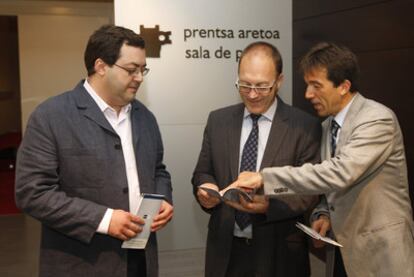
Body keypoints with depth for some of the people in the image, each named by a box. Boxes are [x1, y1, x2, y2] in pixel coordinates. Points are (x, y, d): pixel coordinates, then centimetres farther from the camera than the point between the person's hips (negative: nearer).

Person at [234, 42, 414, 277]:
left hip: (379, 250, -7)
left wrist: (264, 178, -31)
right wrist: (324, 214, -4)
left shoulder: (378, 119, -18)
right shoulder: (327, 126, 7)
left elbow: (339, 173, -32)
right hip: (343, 247, 7)